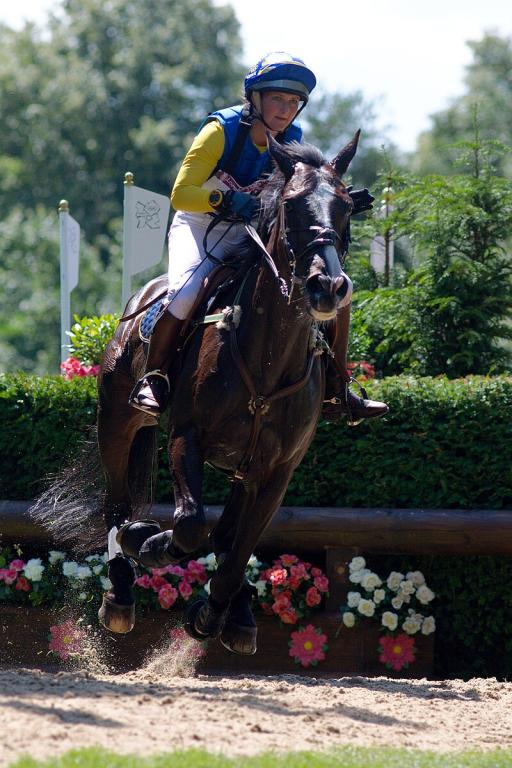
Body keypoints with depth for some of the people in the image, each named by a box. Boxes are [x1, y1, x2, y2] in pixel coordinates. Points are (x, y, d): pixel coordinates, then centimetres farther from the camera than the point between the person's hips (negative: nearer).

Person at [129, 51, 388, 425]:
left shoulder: (290, 142, -5)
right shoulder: (222, 131, -20)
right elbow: (180, 193, -24)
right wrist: (226, 200, -41)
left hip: (253, 233, 5)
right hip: (201, 225, -5)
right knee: (186, 292, -35)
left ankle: (338, 391, 3)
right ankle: (152, 379, -14)